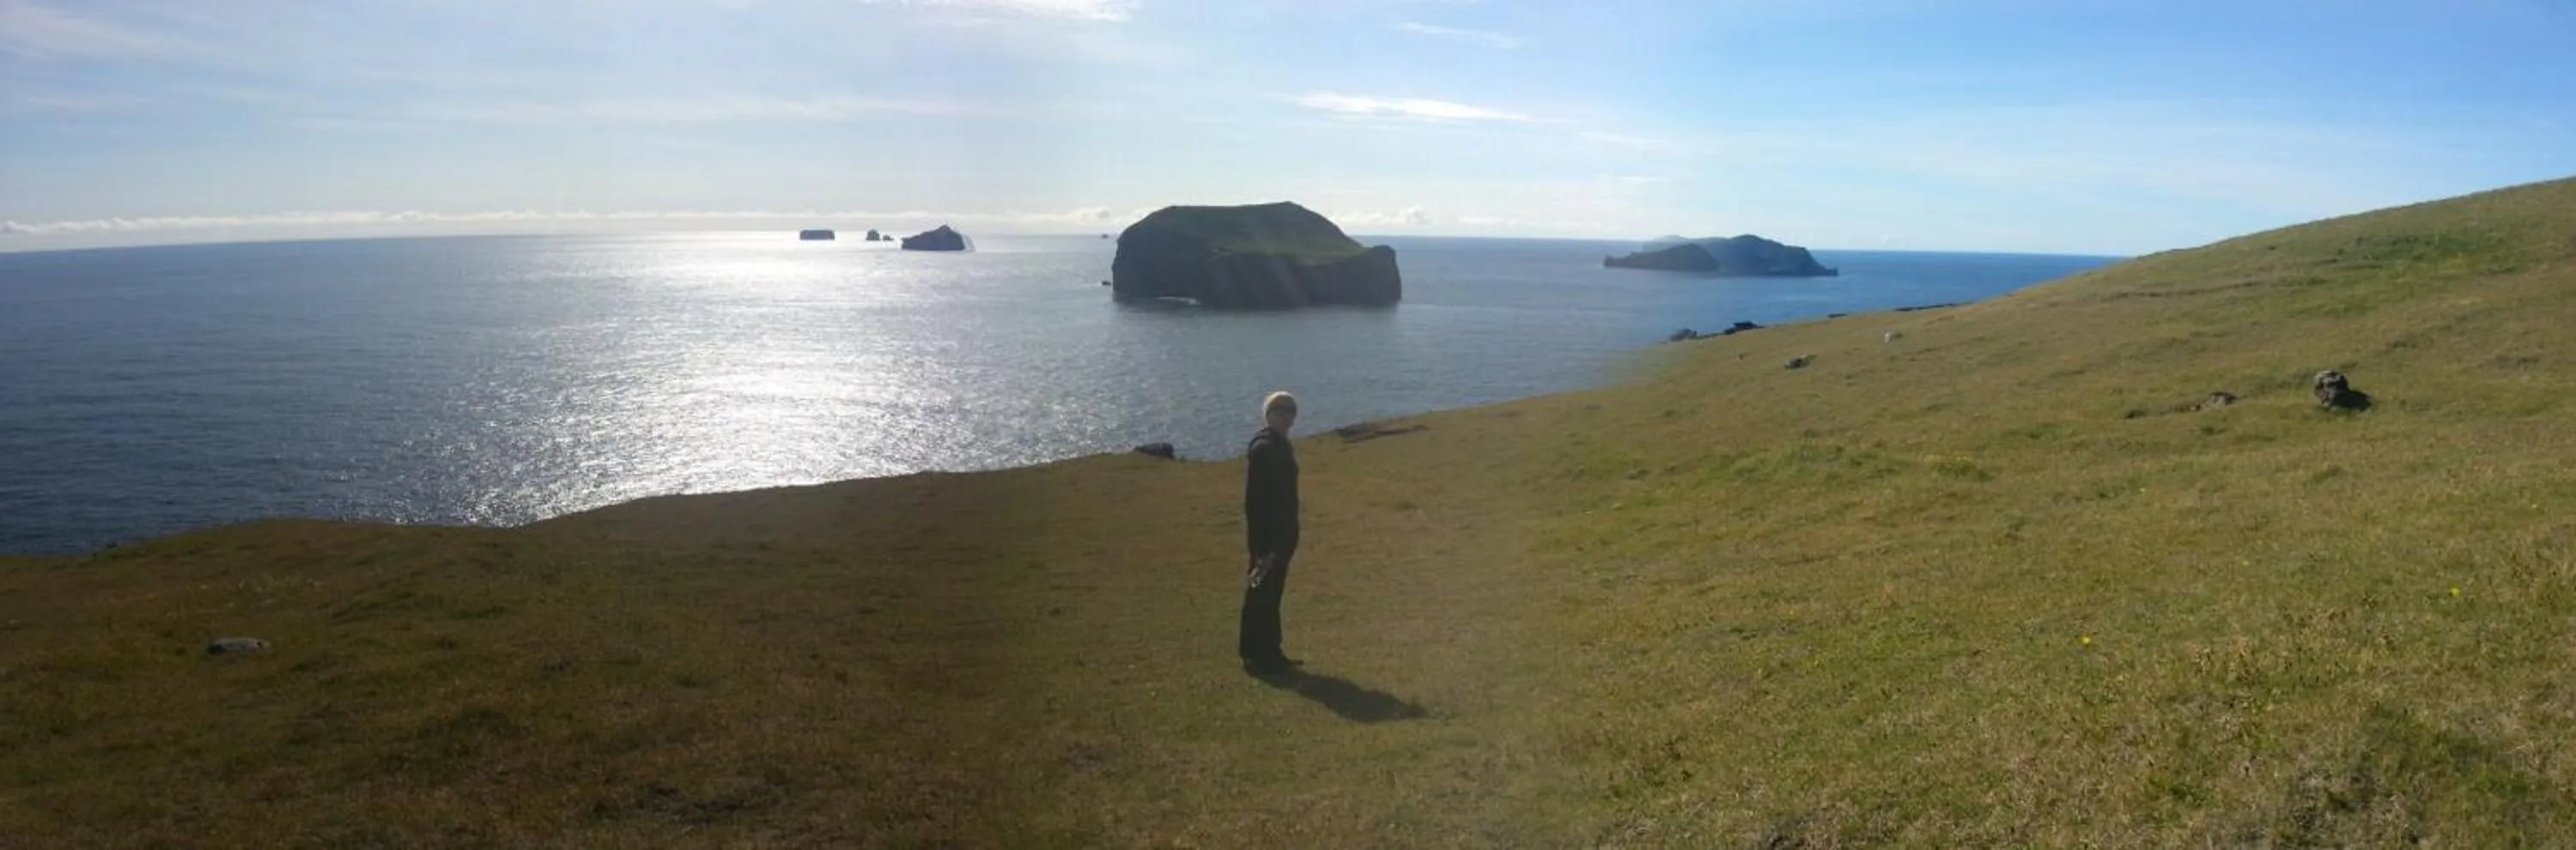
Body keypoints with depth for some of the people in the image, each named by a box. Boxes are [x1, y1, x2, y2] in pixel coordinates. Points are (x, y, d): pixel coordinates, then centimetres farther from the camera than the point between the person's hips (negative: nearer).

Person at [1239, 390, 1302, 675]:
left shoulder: (1280, 446, 12)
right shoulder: (1262, 448, -17)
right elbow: (1254, 498, -22)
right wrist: (1260, 541, -24)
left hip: (1283, 534, 10)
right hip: (1268, 535, -10)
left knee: (1271, 594, 15)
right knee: (1260, 595, -2)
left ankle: (1269, 653, 24)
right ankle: (1255, 656, 6)